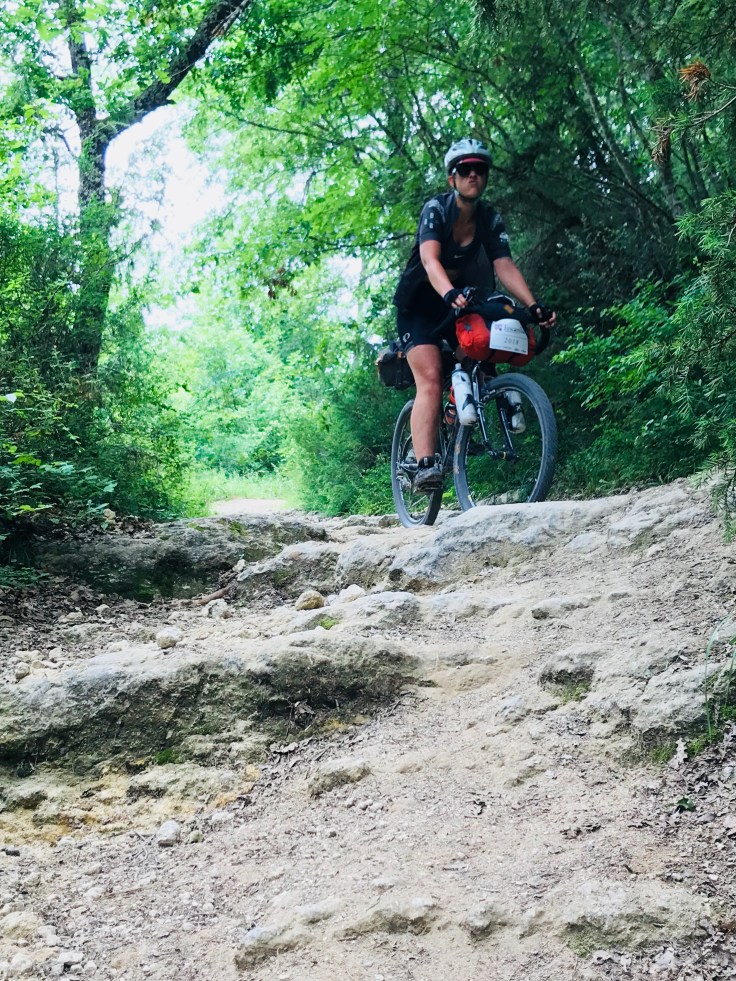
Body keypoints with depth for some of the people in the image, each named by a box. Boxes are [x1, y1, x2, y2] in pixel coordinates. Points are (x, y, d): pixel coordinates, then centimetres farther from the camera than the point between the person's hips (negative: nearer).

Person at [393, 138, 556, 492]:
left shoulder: (490, 220, -4)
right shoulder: (436, 209, -18)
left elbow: (505, 266, -15)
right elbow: (430, 259, -34)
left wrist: (533, 306, -30)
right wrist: (450, 294, -53)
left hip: (460, 302, 6)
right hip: (420, 303, -5)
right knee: (431, 381, -22)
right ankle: (425, 466, -30)